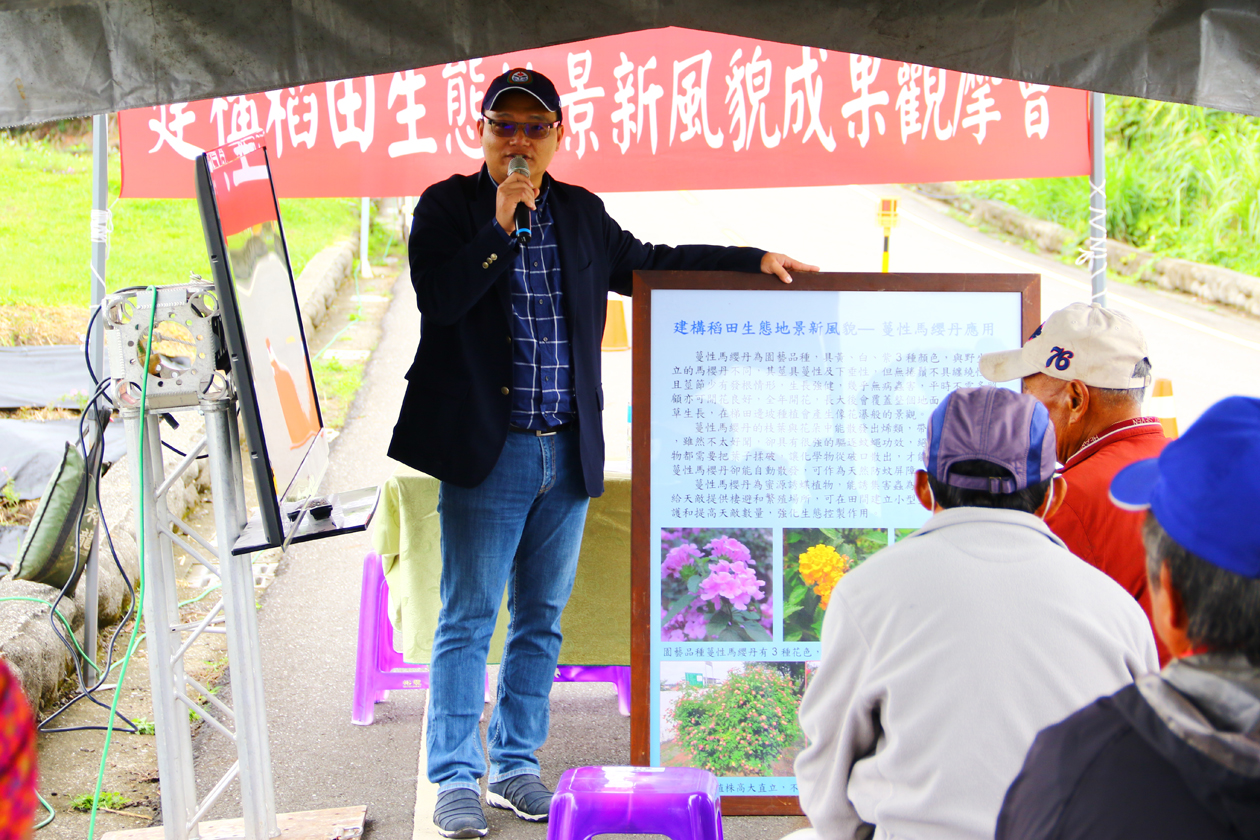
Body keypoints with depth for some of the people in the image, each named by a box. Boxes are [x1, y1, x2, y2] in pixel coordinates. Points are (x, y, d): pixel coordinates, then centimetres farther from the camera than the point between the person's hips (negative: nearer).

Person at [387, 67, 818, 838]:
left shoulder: (582, 213, 12)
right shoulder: (449, 206, -2)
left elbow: (647, 262, 25)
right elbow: (437, 298, -15)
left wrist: (755, 260, 23)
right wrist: (500, 228, -18)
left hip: (568, 454, 5)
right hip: (488, 451, -5)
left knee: (542, 619, 11)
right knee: (468, 619, -1)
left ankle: (516, 767, 23)